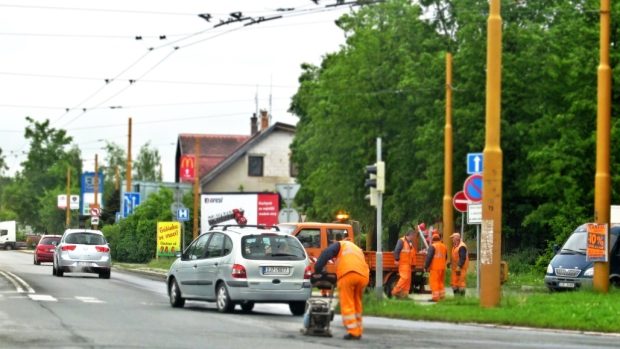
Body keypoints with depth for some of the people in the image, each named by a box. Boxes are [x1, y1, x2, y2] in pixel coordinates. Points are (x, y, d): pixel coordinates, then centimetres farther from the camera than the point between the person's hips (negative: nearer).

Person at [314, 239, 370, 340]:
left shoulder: (340, 244, 21)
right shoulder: (358, 250, 38)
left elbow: (326, 253, 3)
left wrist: (318, 269, 3)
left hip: (347, 274, -5)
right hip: (363, 276, 5)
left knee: (347, 305, -1)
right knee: (357, 304, 17)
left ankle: (353, 331, -8)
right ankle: (358, 332, 18)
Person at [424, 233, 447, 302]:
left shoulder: (432, 246, -11)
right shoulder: (444, 246, 13)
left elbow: (429, 257, -16)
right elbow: (445, 257, 21)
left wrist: (426, 267, -11)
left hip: (435, 267, -7)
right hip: (442, 267, 7)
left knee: (434, 282, -5)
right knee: (441, 281, 18)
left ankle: (435, 297, -10)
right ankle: (442, 296, 20)